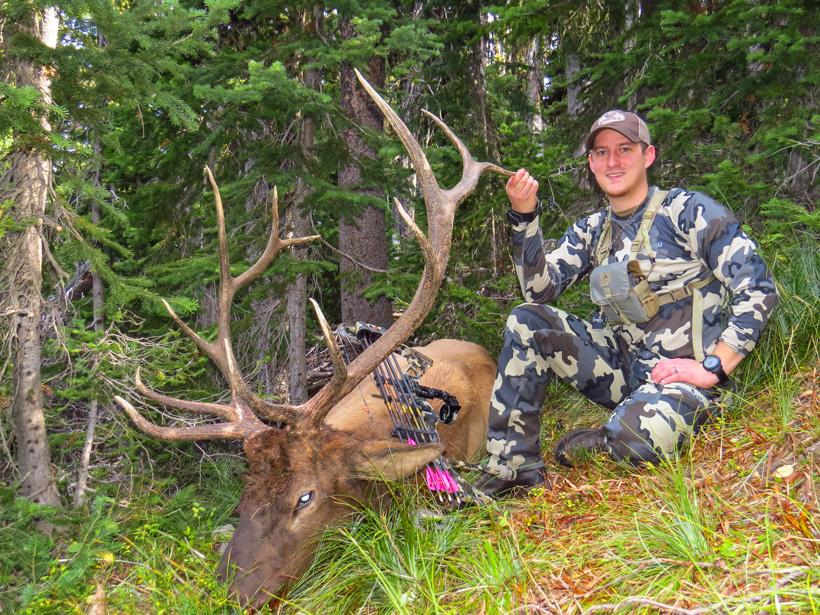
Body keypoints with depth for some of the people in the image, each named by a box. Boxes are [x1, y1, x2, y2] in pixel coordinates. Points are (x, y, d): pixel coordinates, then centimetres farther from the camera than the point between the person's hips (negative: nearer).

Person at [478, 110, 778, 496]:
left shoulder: (687, 211, -5)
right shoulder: (591, 231, 12)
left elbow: (758, 287, -11)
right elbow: (539, 290, -1)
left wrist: (713, 366, -16)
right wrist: (524, 217, -12)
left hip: (680, 377, -6)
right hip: (621, 366, 6)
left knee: (633, 439, -38)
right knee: (525, 322, -12)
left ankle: (600, 443, 1)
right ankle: (512, 466, -10)